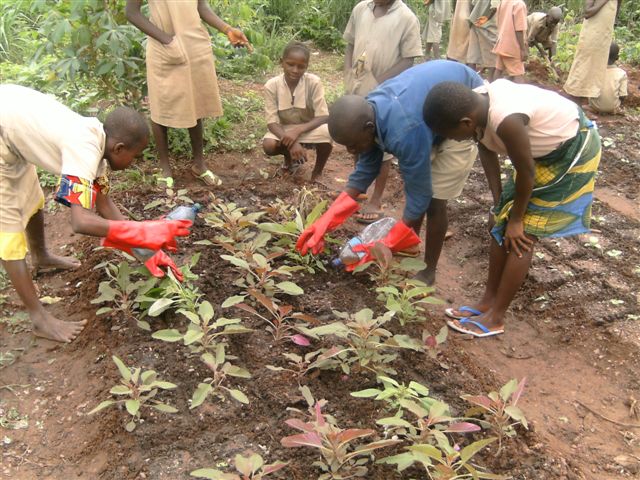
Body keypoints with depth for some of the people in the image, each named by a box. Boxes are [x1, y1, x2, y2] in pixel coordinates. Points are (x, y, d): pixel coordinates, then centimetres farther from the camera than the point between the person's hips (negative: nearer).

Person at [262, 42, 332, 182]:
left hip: (308, 128, -1)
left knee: (326, 133, -34)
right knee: (268, 145, -31)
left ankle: (317, 172, -4)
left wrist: (298, 130, -36)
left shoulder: (314, 82, -20)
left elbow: (323, 117, -21)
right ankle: (289, 157, 8)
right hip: (283, 129, 1)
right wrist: (292, 143, -37)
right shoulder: (271, 86, -18)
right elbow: (272, 122, -19)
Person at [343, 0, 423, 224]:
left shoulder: (407, 18, -11)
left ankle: (376, 200, 19)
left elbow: (407, 61, -12)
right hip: (357, 91, 5)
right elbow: (350, 45, 11)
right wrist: (348, 79, 0)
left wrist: (378, 84, -15)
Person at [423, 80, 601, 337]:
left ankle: (495, 318, 5)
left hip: (573, 153, -8)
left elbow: (526, 173, -25)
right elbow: (488, 153, 0)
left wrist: (516, 219, -11)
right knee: (501, 223, 7)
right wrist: (499, 204, 2)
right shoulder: (477, 105, -13)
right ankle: (488, 301, 19)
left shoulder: (506, 121, -38)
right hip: (544, 150, 8)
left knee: (521, 236, -6)